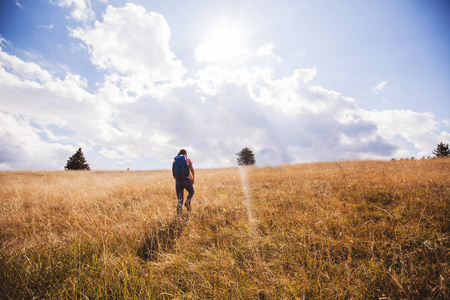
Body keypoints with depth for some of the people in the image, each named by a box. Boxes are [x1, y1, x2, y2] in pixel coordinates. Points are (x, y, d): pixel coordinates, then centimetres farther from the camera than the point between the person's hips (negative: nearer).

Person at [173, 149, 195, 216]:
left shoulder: (175, 161, 11)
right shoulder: (188, 160, 4)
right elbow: (192, 171, -1)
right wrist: (193, 179, 13)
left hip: (178, 181, 3)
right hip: (187, 180, -2)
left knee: (180, 200, 8)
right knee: (191, 192, 29)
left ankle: (178, 215, -11)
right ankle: (188, 201, -2)